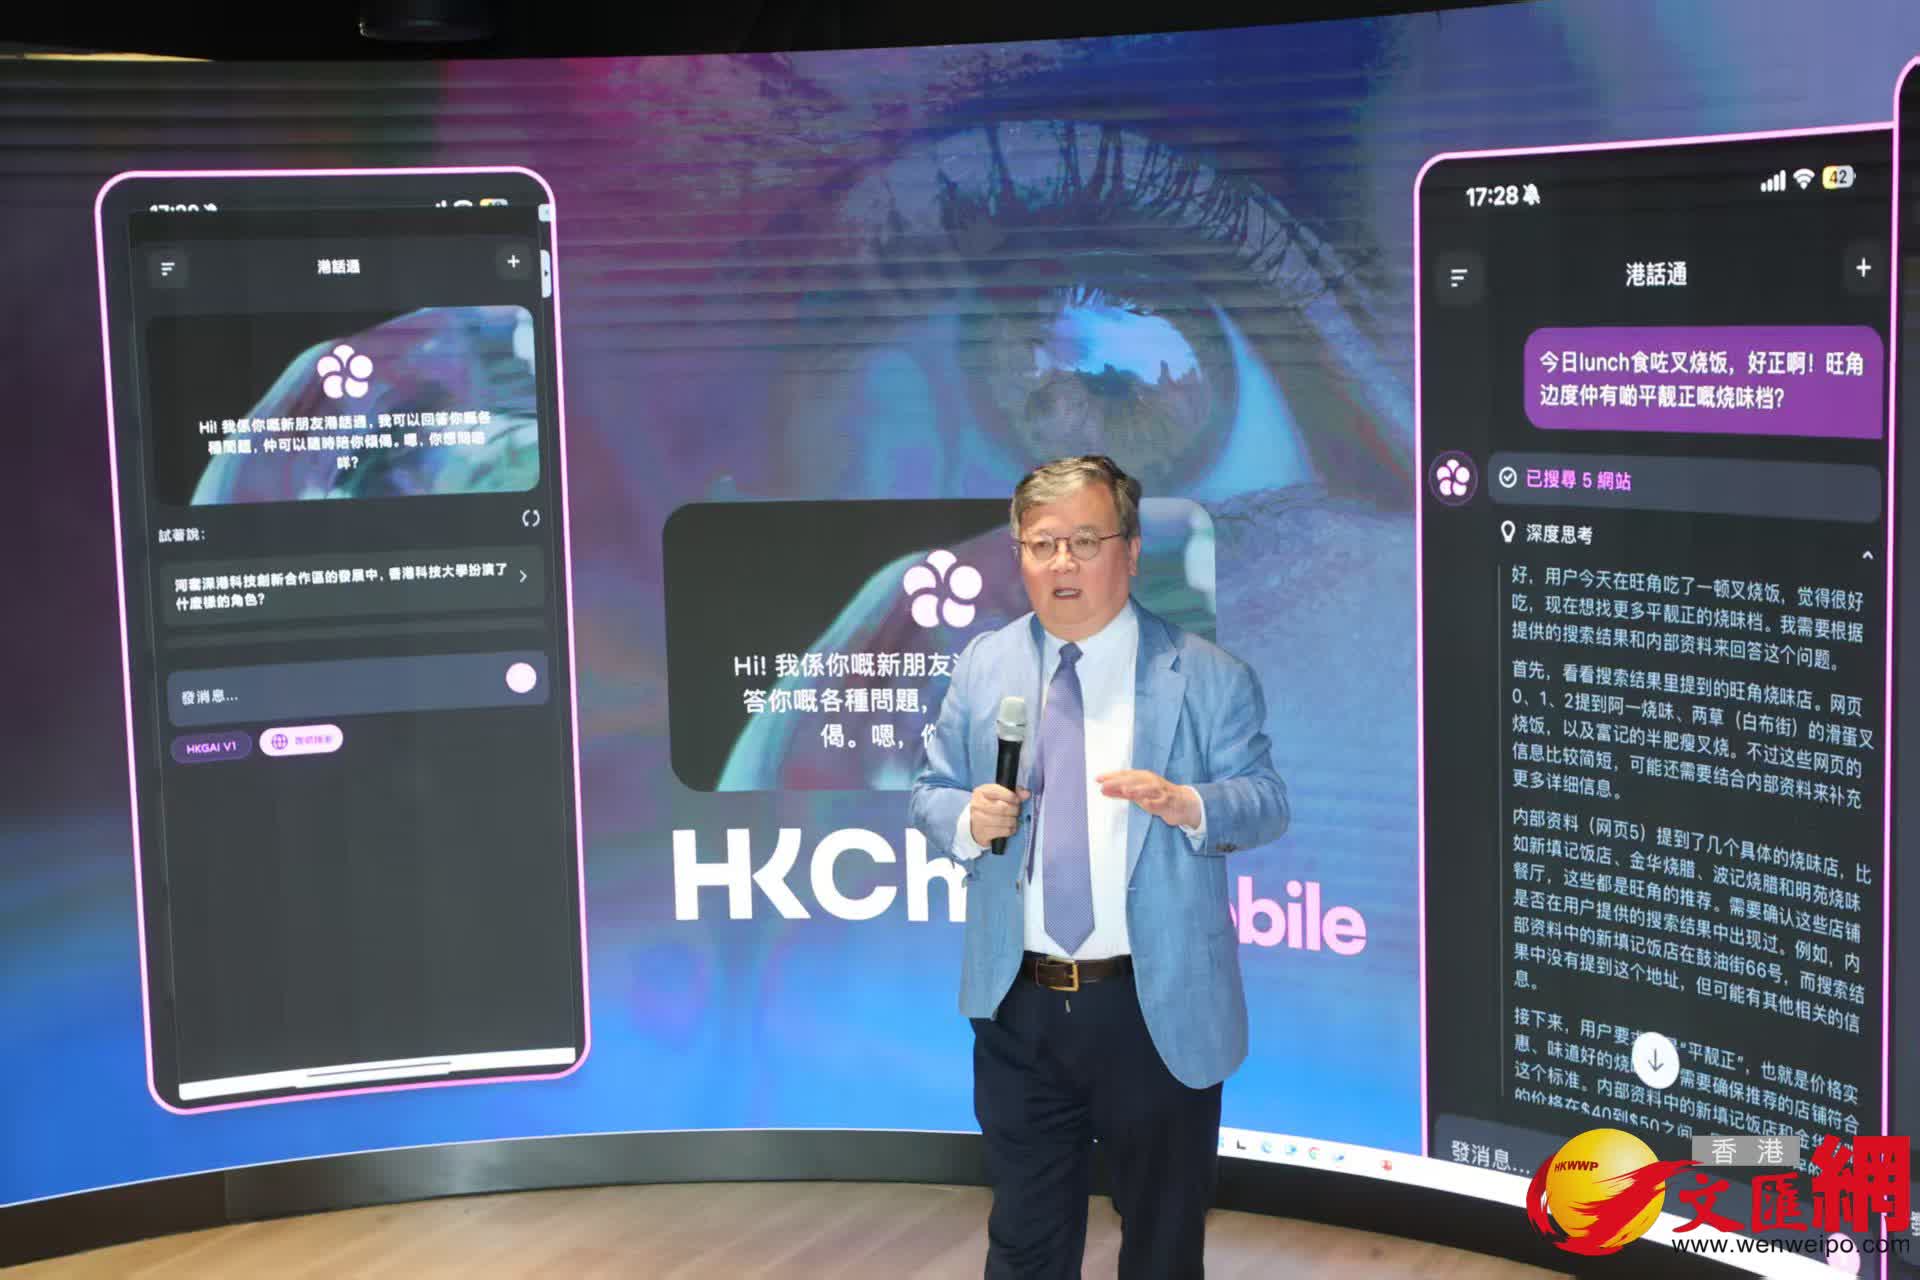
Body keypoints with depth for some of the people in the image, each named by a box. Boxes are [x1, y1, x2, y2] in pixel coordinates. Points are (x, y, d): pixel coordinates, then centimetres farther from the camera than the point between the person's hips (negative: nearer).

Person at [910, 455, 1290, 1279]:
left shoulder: (1209, 677, -4)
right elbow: (930, 793, 8)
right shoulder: (983, 667, 5)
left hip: (1159, 1010, -2)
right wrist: (968, 818, -15)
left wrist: (1187, 804, -27)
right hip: (1017, 1006, 3)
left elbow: (1265, 802, -7)